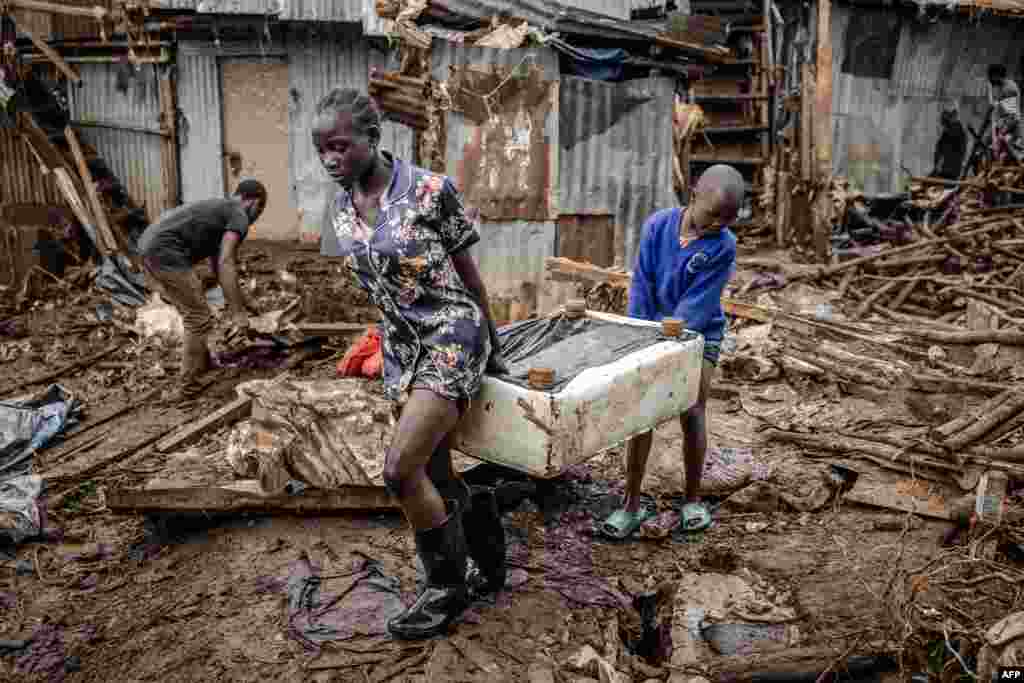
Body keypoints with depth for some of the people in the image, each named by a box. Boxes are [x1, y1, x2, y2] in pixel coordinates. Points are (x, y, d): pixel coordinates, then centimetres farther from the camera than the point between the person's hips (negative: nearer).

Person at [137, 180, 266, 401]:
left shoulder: (219, 209, 28)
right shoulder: (239, 216, -1)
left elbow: (217, 263, 36)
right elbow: (226, 264, -14)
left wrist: (240, 301, 43)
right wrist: (237, 312, -15)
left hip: (149, 249, 10)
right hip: (166, 252, -10)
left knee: (194, 313, 24)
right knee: (199, 320, -2)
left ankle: (204, 364, 38)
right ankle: (187, 389, 3)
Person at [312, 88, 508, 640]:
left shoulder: (431, 191, -14)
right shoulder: (342, 209, 4)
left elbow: (468, 274, -5)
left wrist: (493, 348, 3)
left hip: (453, 334, -6)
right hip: (400, 345, 7)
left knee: (401, 468, -14)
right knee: (434, 476, 10)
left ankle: (448, 588, 7)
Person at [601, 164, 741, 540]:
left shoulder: (724, 245, -16)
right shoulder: (657, 225, -11)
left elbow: (697, 305, -19)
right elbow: (641, 287, -8)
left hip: (699, 336, -2)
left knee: (692, 414, -5)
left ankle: (692, 500, 15)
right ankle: (632, 504, 9)